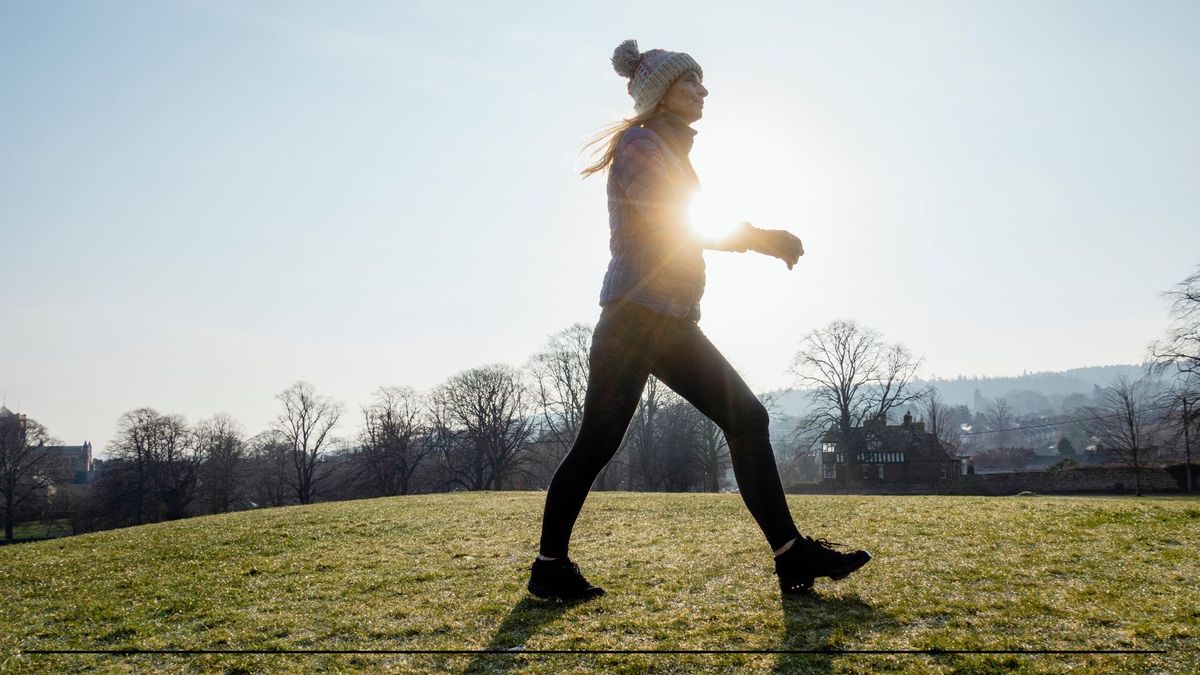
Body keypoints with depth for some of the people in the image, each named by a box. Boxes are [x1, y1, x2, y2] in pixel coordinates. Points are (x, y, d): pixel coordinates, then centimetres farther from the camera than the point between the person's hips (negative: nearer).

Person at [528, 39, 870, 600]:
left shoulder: (673, 153, 23)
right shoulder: (639, 145, -4)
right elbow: (677, 227, -15)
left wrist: (761, 238, 7)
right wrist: (761, 238, -7)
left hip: (675, 323, 9)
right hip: (635, 316, -9)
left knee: (747, 419, -1)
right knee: (596, 443, -4)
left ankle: (792, 556, 0)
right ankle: (549, 565, 10)